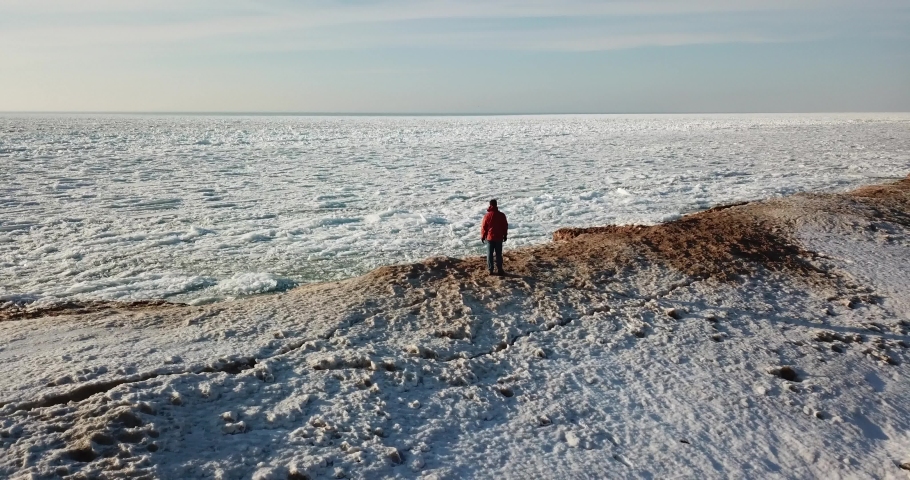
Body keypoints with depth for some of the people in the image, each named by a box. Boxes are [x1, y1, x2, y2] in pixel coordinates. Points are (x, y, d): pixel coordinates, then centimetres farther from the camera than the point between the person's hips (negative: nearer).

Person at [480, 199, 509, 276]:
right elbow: (505, 226, 3)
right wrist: (505, 236, 15)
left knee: (490, 254, 7)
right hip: (499, 238, 1)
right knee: (499, 254, 7)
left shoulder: (487, 215, -10)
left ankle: (490, 270, 7)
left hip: (489, 238, -1)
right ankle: (499, 270, 7)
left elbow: (483, 227, -5)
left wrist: (482, 237, 8)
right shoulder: (502, 215, -5)